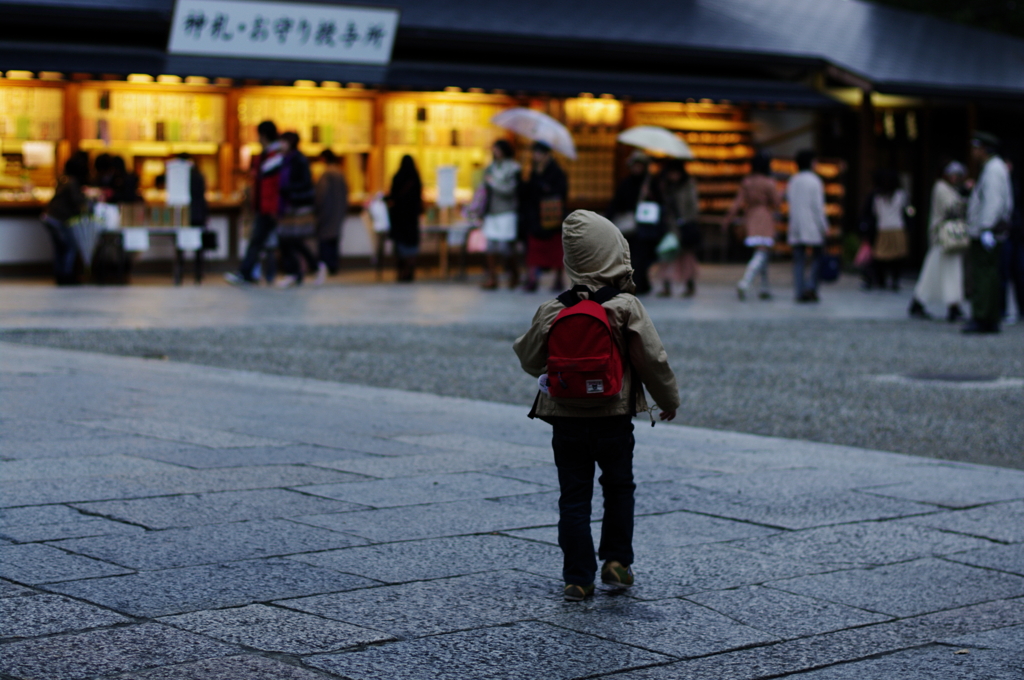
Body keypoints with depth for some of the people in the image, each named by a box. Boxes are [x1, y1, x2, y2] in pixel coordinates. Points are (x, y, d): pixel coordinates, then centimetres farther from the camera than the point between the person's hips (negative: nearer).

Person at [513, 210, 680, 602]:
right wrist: (669, 400, 9)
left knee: (574, 497, 7)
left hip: (566, 419, 1)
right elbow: (652, 359, -6)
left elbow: (529, 360, 6)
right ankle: (617, 561, 18)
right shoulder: (627, 308, -11)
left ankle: (578, 578, 7)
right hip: (614, 418, -1)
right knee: (619, 487, 20)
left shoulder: (552, 311, -6)